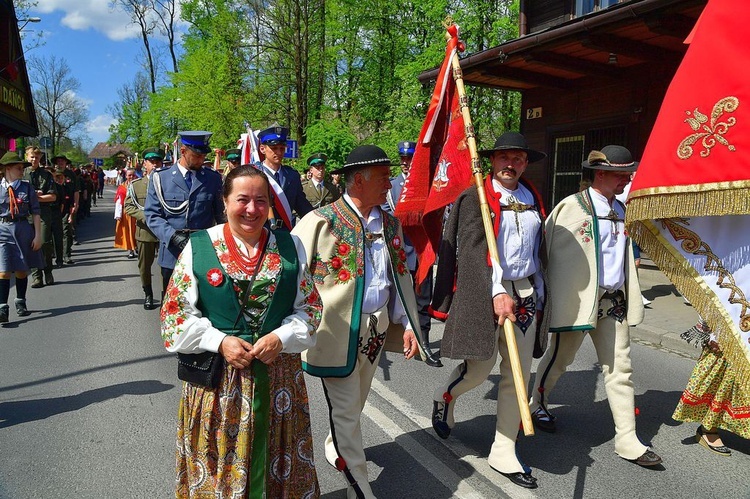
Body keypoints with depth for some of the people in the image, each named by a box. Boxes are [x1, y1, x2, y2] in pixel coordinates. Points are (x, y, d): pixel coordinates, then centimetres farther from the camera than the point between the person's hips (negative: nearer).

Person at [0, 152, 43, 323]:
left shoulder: (27, 187, 1)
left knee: (22, 270, 11)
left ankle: (20, 302, 28)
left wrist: (38, 235, -1)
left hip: (23, 229, 1)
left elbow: (35, 213, 2)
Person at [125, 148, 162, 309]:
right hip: (145, 231, 1)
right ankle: (148, 295, 30)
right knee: (145, 266, 12)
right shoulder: (136, 185, 4)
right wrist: (145, 216, -15)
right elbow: (128, 207, 0)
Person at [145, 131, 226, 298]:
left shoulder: (213, 178, 6)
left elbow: (221, 214, 6)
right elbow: (152, 214, -2)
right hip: (172, 255, 0)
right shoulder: (160, 178, 3)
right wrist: (173, 236, -17)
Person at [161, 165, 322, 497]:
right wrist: (219, 341, -14)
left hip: (279, 375, 2)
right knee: (219, 466, 14)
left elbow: (310, 306, 4)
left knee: (278, 465, 16)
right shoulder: (199, 246, -4)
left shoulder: (289, 246, 2)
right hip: (217, 376, -1)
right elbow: (175, 312, -2)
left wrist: (281, 337, -12)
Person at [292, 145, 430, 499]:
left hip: (377, 328, 6)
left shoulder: (390, 224, 7)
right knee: (345, 410, 4)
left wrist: (407, 324, 7)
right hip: (337, 332, -6)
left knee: (356, 403, 23)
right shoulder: (321, 222, -13)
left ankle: (335, 448, 50)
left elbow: (400, 276, 12)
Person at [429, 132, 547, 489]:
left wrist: (539, 293, 15)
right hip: (485, 293, -5)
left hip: (526, 292, 6)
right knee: (480, 368, 0)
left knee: (517, 376, 8)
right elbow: (475, 248, -18)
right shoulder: (475, 198, -6)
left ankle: (503, 453, 23)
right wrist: (497, 292, -28)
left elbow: (538, 248, 19)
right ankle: (445, 397, 35)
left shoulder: (533, 199, 13)